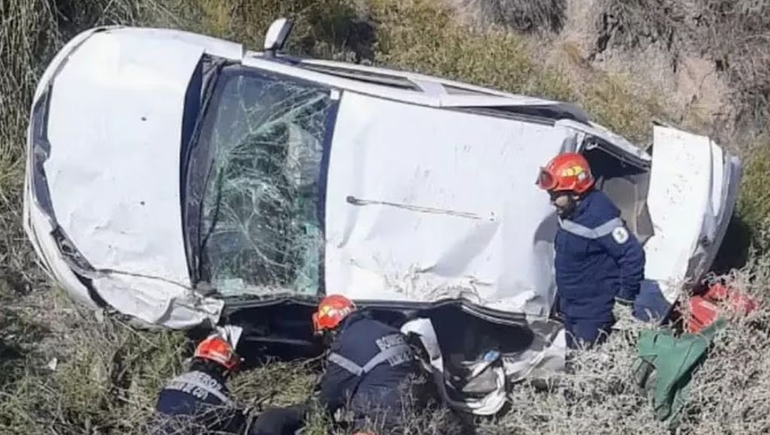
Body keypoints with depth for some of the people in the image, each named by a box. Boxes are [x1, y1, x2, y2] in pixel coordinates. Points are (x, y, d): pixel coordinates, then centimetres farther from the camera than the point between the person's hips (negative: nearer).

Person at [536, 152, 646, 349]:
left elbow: (632, 255, -26)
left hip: (594, 311, -10)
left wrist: (625, 296, -19)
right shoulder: (569, 213, 2)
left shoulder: (598, 216, -27)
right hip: (570, 307, 10)